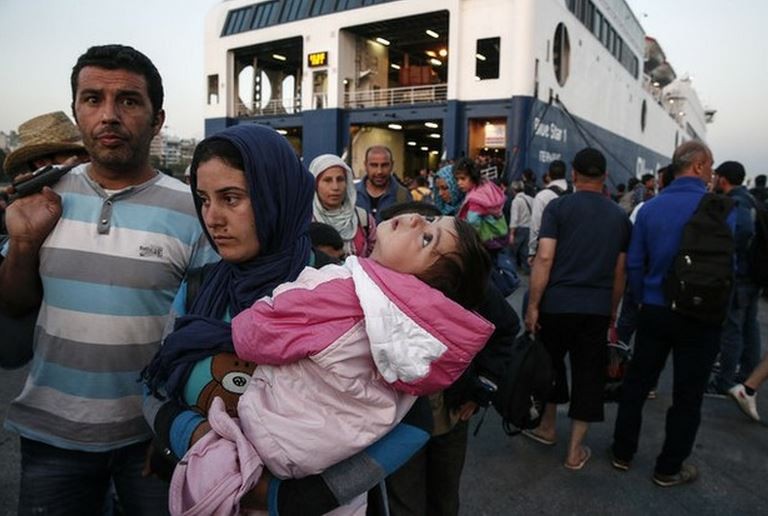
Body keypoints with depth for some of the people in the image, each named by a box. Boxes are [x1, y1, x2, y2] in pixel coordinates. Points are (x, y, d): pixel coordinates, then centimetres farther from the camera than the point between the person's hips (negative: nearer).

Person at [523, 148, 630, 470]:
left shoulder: (559, 207, -4)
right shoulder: (619, 216, 8)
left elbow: (544, 258, -13)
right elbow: (620, 270, 11)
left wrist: (532, 305, -9)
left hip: (558, 302, -2)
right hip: (598, 308, 3)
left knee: (551, 363, 18)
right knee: (589, 374, 9)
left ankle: (547, 427, 34)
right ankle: (575, 450, 17)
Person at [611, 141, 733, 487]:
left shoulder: (650, 208, -1)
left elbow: (634, 263, 2)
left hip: (654, 312, 3)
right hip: (700, 316, -3)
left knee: (637, 383, 15)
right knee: (687, 395, 11)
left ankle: (622, 453, 27)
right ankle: (669, 468, 23)